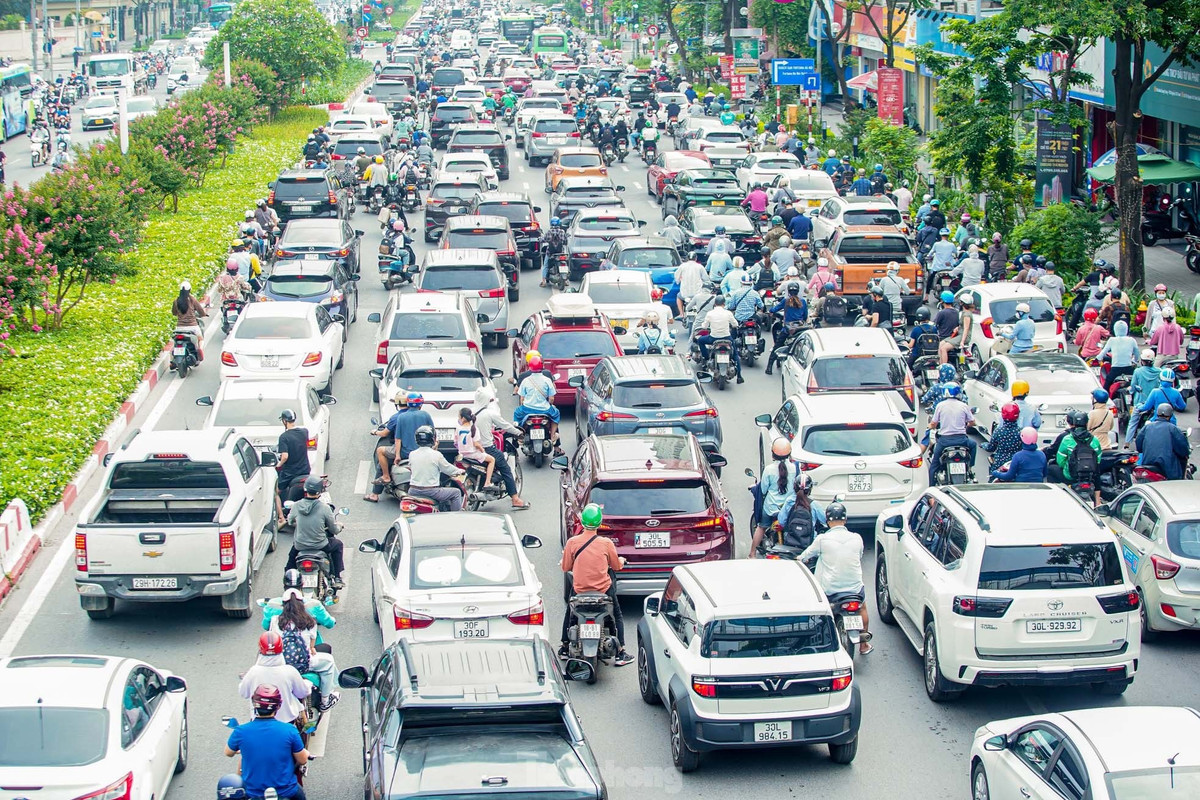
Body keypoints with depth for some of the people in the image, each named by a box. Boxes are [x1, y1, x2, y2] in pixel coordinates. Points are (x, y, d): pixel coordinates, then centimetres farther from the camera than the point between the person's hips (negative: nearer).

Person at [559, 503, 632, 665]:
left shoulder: (572, 542, -11)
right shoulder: (606, 543, -12)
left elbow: (565, 568, -1)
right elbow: (616, 566, 3)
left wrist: (562, 562, 23)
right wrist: (621, 561, 26)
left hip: (579, 589, 1)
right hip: (604, 589, -1)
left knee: (569, 613, 28)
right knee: (617, 616, 19)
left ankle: (564, 649, 33)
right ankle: (620, 654, 15)